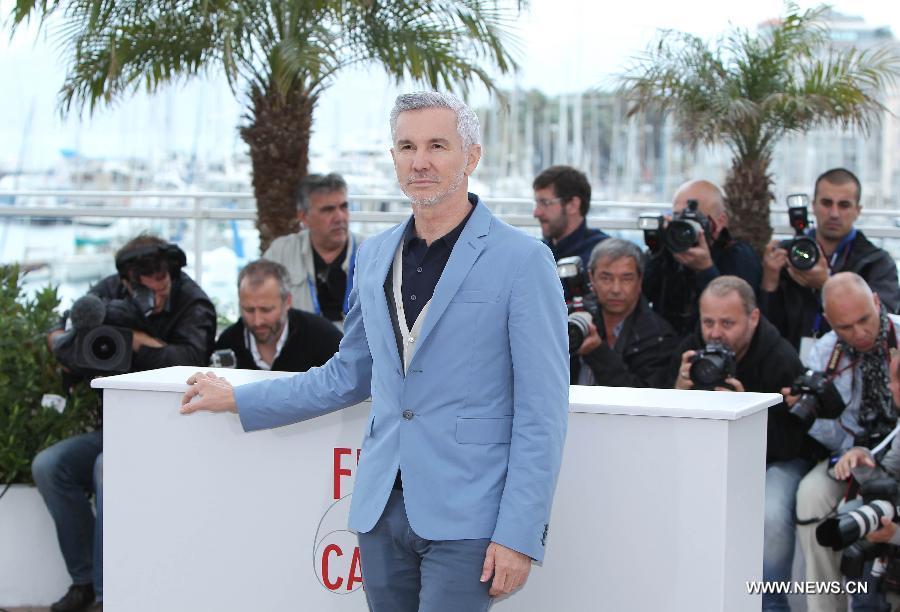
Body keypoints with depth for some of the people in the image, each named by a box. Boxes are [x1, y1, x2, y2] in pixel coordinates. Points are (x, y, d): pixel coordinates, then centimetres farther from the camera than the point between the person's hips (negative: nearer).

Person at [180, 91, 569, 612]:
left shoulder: (523, 260, -7)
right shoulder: (375, 255, 12)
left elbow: (541, 413, -9)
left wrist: (519, 535, -13)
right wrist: (237, 400, 26)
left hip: (465, 520, -6)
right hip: (383, 511, 6)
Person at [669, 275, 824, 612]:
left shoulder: (782, 359, -21)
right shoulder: (691, 350, -6)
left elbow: (789, 445, -24)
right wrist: (680, 390, -28)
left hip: (777, 460, -5)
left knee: (771, 516, -34)